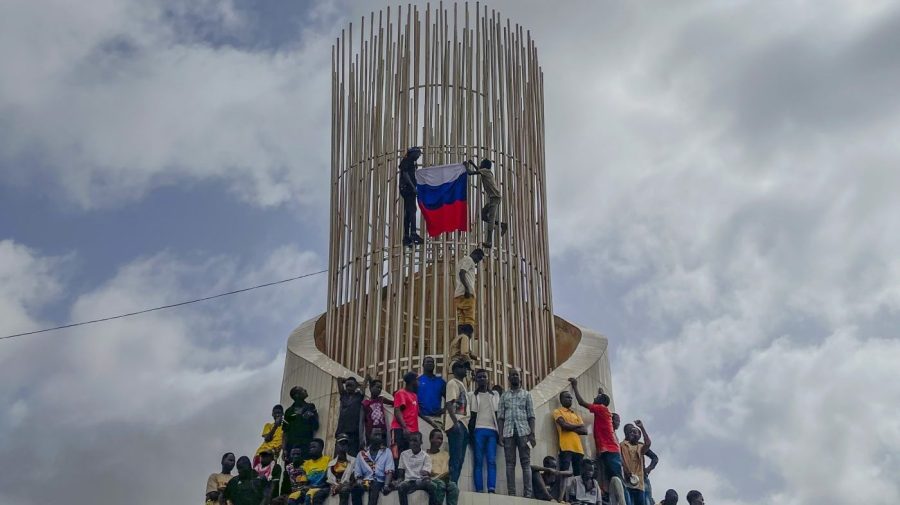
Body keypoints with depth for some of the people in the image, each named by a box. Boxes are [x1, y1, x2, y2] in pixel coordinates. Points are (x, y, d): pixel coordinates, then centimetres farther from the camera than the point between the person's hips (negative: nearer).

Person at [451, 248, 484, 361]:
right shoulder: (469, 260, 1)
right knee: (469, 321, -14)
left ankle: (458, 349, -5)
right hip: (466, 294, -9)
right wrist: (467, 288, -24)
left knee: (461, 322, 4)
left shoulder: (461, 261, 30)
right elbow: (461, 273, -16)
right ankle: (464, 348, -25)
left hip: (458, 295, 9)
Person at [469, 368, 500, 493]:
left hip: (492, 431, 2)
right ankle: (479, 489, -11)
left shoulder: (494, 395, 18)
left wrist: (499, 432, 6)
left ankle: (492, 488, -18)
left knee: (492, 461, -9)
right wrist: (471, 432, -3)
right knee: (478, 461, -6)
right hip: (478, 430, -1)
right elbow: (471, 415, 8)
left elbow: (498, 415, 14)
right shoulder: (472, 395, 12)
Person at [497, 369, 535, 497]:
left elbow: (531, 416, 7)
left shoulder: (526, 394, 14)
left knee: (526, 462, -6)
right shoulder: (504, 396, 16)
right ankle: (511, 492, -6)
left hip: (523, 431, -1)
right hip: (508, 432, 1)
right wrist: (500, 434, -2)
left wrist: (532, 433, -4)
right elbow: (500, 416, 10)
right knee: (510, 463, -3)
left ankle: (528, 493, -11)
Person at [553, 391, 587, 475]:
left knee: (578, 475, 1)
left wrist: (571, 428, -4)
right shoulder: (558, 412, 8)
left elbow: (585, 431, 12)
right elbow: (565, 425, -9)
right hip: (566, 447, -6)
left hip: (578, 448, 6)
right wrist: (578, 425, 7)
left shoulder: (576, 414, 24)